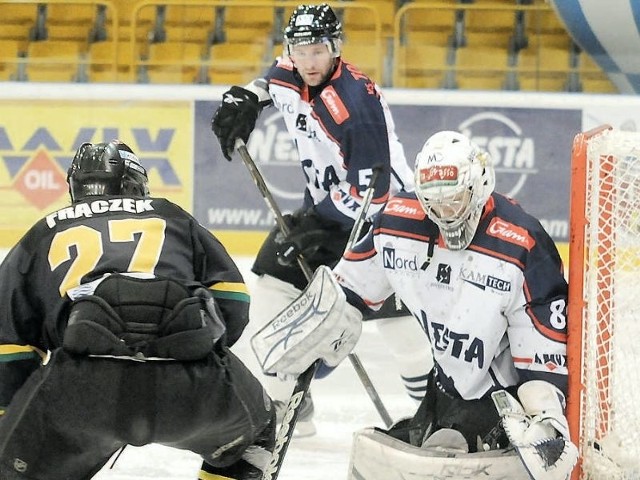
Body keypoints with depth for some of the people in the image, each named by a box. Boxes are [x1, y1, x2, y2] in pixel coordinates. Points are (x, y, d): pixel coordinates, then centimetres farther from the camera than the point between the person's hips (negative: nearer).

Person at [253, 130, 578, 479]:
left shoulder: (523, 246, -24)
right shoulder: (398, 222, -9)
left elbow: (546, 346, -22)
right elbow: (353, 287, 9)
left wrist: (544, 418, -30)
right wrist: (306, 340, 7)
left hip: (506, 394, -6)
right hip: (447, 382, 7)